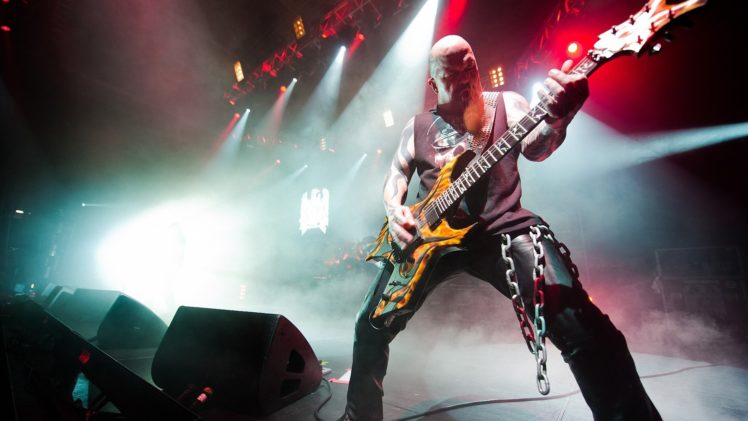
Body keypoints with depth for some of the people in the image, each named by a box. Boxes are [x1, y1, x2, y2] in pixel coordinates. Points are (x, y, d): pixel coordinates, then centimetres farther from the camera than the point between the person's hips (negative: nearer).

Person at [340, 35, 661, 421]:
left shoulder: (506, 103, 7)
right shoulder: (418, 126, 14)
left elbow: (536, 146, -10)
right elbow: (397, 173, 18)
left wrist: (557, 115, -34)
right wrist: (394, 209, -4)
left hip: (502, 227, -2)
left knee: (580, 325, -22)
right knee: (371, 326, 5)